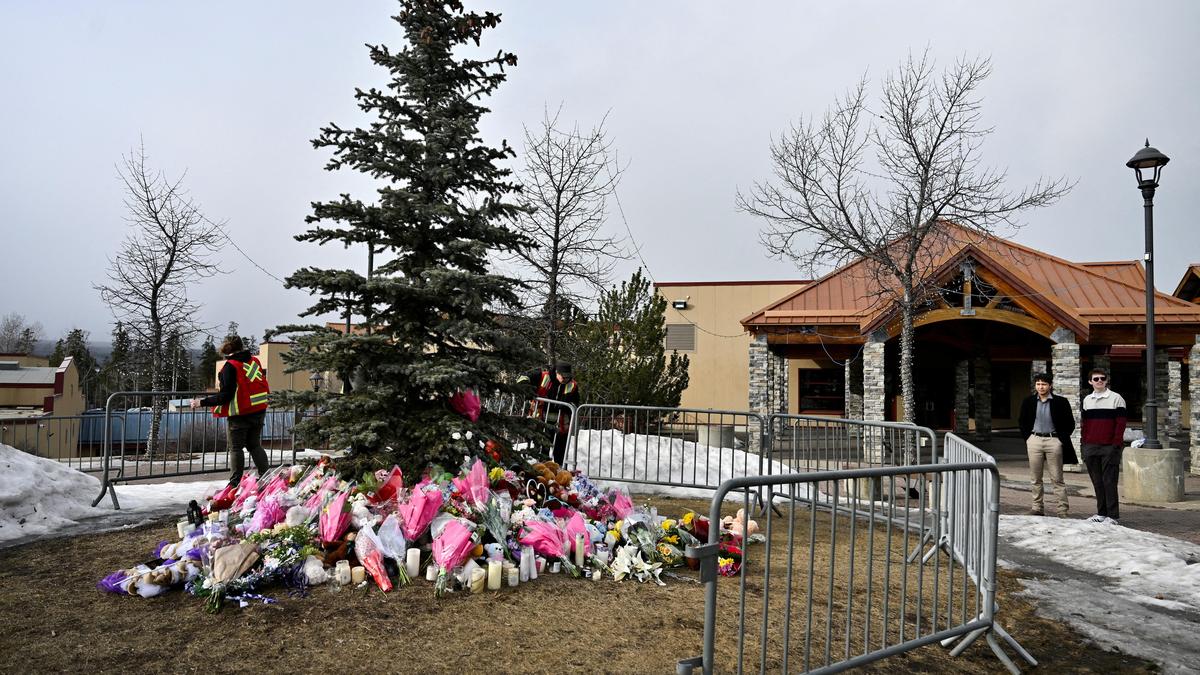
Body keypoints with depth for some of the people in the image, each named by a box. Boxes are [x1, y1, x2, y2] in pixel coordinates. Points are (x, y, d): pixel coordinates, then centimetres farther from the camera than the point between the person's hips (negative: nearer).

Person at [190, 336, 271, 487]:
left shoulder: (230, 366, -15)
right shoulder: (254, 360, 4)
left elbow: (225, 395, -18)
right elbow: (262, 385, 12)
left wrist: (202, 402, -11)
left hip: (239, 414, -6)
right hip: (259, 411, 6)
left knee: (235, 448, 5)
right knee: (255, 445, 17)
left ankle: (235, 483, 8)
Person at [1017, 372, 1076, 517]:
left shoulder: (1060, 402, -2)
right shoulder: (1029, 401, 5)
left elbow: (1070, 423, 5)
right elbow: (1021, 421, 16)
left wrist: (1061, 438, 0)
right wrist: (1027, 437, 8)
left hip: (1053, 441, -3)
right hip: (1034, 440, 3)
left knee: (1057, 478, 0)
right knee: (1035, 478, 7)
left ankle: (1063, 509, 4)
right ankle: (1038, 507, 15)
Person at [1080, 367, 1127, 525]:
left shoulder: (1116, 398, -1)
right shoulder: (1087, 400, 12)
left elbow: (1120, 423, -4)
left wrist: (1116, 444, -11)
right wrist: (1084, 444, 9)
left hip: (1109, 447, -4)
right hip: (1091, 447, 4)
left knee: (1109, 482, -4)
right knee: (1097, 482, 8)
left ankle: (1113, 516, 2)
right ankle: (1101, 513, 16)